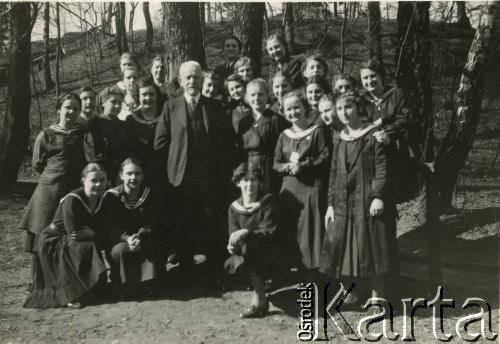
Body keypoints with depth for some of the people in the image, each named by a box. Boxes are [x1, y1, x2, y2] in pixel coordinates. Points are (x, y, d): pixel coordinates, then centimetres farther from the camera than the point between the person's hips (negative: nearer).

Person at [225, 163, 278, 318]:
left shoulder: (267, 202, -4)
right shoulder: (234, 208, 6)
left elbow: (269, 232, -13)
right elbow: (233, 235, 0)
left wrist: (246, 233, -29)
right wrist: (232, 245, -24)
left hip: (266, 254, -3)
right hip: (246, 252, 3)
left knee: (247, 247, -32)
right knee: (232, 262, -26)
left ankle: (259, 300, -22)